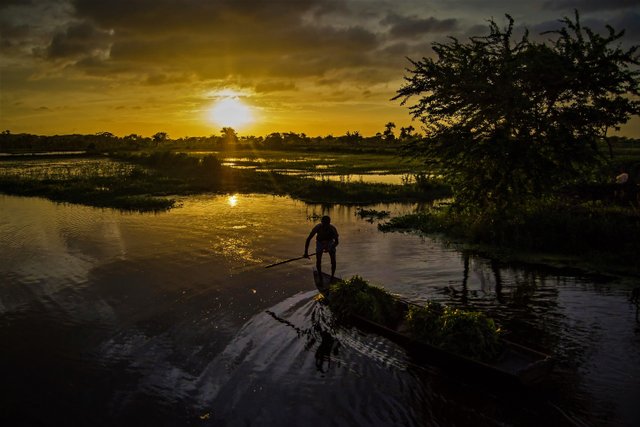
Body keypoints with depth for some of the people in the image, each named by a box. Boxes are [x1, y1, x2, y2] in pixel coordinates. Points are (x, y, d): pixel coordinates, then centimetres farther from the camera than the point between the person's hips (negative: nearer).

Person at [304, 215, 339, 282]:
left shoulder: (333, 229, -33)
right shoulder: (317, 227, -33)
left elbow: (337, 241, -23)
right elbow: (308, 239, -27)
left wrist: (330, 248, -40)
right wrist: (306, 253, -29)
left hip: (330, 242, 0)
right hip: (320, 242, 0)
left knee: (333, 260, -12)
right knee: (318, 261, -12)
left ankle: (332, 277, 7)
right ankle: (320, 278, 6)